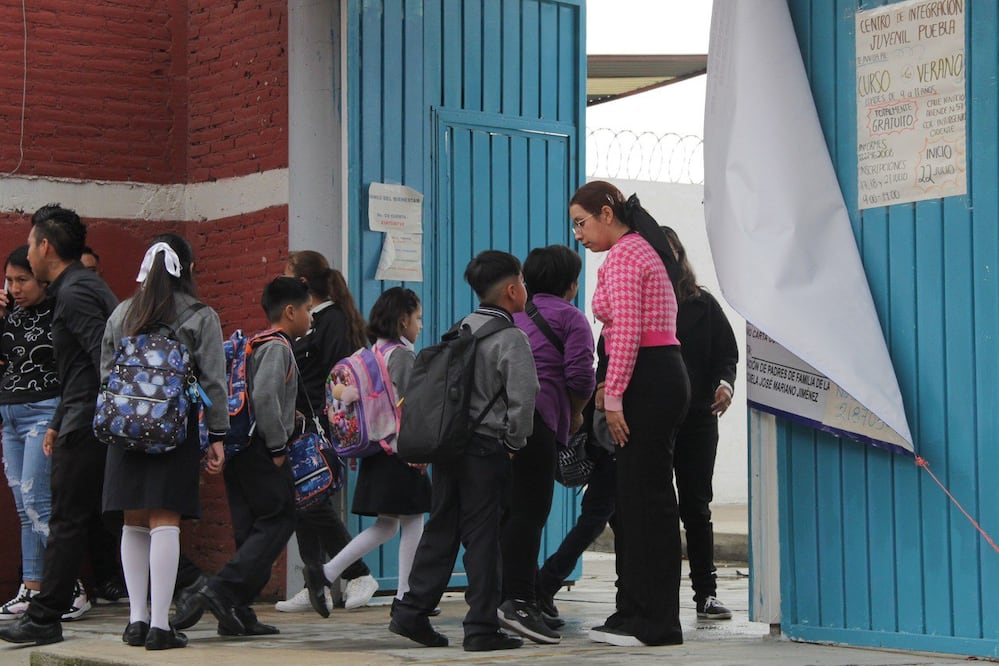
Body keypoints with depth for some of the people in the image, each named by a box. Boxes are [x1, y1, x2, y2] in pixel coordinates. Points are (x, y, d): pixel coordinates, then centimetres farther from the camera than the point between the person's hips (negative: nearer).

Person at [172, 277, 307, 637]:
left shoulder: (257, 346, 20)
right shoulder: (278, 348, -9)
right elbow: (264, 396, -24)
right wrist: (278, 446, -16)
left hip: (238, 450, 9)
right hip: (261, 451, -9)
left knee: (250, 530, 9)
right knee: (279, 521, -7)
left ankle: (235, 611, 7)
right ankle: (220, 591, -18)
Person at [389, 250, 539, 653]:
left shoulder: (460, 329, 11)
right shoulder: (511, 338, -11)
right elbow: (523, 396, -19)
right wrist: (514, 442, -4)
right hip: (486, 449, -7)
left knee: (440, 529, 13)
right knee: (481, 537, -2)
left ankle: (412, 614, 14)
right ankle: (481, 628, 1)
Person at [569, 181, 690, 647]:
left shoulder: (623, 256, -10)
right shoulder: (641, 250, 22)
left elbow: (626, 331, -19)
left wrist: (614, 397, -18)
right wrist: (613, 386, 15)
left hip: (648, 382, -11)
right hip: (660, 377, 11)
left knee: (645, 499, -7)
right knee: (631, 499, 12)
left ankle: (656, 624, -4)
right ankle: (635, 614, 17)